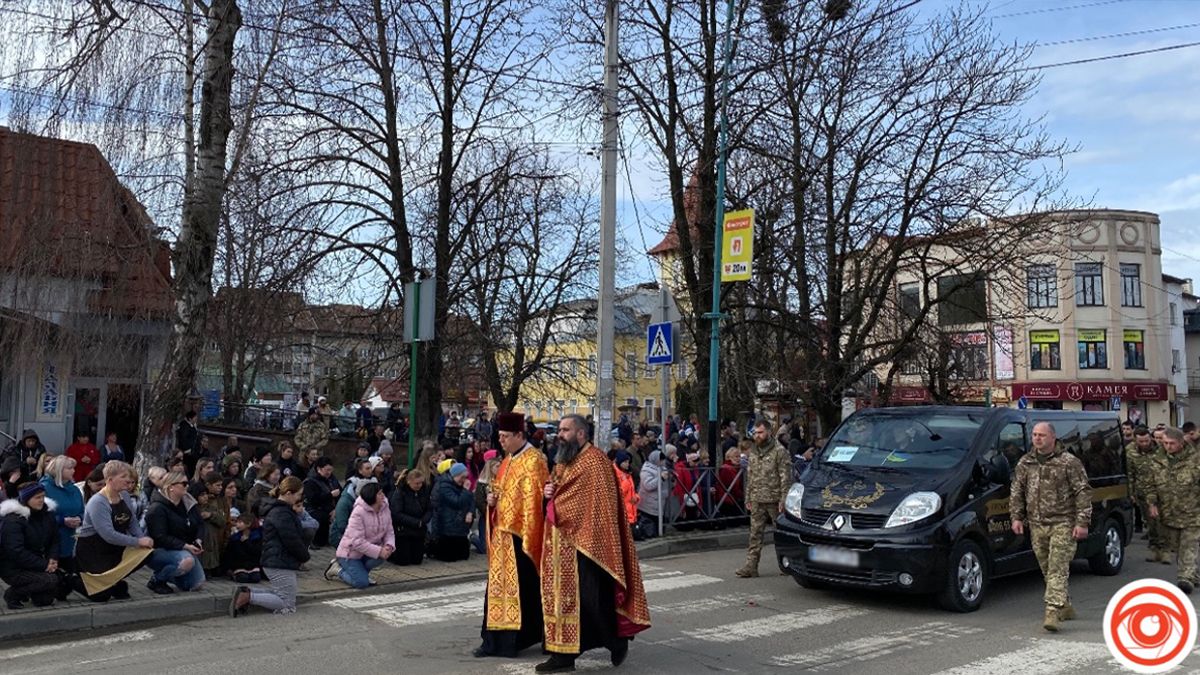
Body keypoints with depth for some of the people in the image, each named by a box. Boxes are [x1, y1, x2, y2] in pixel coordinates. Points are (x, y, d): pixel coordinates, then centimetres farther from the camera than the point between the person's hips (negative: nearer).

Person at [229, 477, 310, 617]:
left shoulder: (276, 509, 14)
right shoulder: (282, 514, -19)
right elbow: (292, 541, -18)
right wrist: (305, 556, -3)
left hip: (274, 562, 11)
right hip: (281, 564, -11)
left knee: (281, 596, 18)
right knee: (288, 605, -4)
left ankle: (245, 594, 6)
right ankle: (247, 597, -12)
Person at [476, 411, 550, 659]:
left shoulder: (533, 461, -12)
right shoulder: (507, 460, 14)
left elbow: (534, 499, -18)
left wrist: (525, 532, -25)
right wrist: (492, 497, 3)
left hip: (519, 533, -8)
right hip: (502, 531, 8)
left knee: (518, 586, -3)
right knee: (498, 585, 11)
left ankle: (517, 639, 6)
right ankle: (495, 639, 18)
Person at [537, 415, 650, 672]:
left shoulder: (594, 460, -12)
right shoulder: (564, 461, 16)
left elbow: (601, 503, -16)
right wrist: (549, 494, 0)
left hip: (585, 543, -9)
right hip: (561, 542, 9)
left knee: (592, 598, -3)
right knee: (563, 596, 10)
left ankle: (617, 640, 19)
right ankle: (563, 655, 19)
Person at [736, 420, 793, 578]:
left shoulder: (780, 451, -6)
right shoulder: (752, 452, 14)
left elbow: (785, 478, -10)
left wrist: (783, 500, -16)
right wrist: (748, 499, 13)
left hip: (774, 500, -5)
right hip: (757, 501, 5)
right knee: (755, 534, 2)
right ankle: (751, 566, 1)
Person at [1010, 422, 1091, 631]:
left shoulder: (1069, 462, -5)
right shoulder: (1025, 463, 10)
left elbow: (1083, 492, -5)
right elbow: (1017, 492, 15)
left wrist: (1082, 522, -11)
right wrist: (1016, 517, 6)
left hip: (1062, 523, -5)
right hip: (1037, 525, 5)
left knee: (1058, 568, -11)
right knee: (1047, 569, 11)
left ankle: (1053, 611, -15)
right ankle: (1065, 606, 27)